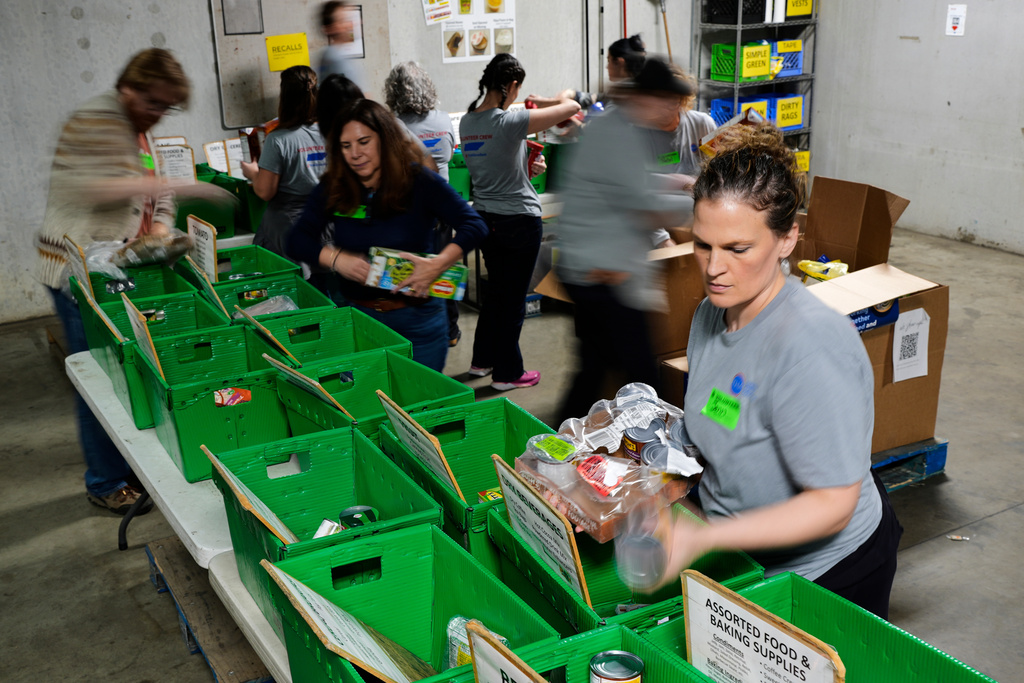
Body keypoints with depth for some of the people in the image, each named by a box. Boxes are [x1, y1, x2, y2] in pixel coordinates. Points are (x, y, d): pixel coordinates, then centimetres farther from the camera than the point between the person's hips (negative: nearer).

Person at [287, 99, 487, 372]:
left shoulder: (419, 181, -9)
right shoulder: (332, 189, 0)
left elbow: (474, 225, -14)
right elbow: (297, 239, 0)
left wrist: (438, 265, -29)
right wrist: (335, 258, -19)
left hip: (417, 320, -2)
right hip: (355, 316, 2)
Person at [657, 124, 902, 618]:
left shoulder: (810, 346, -32)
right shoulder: (712, 313, -6)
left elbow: (832, 505, -29)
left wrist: (702, 539, -35)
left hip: (828, 574, -7)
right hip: (742, 556, 7)